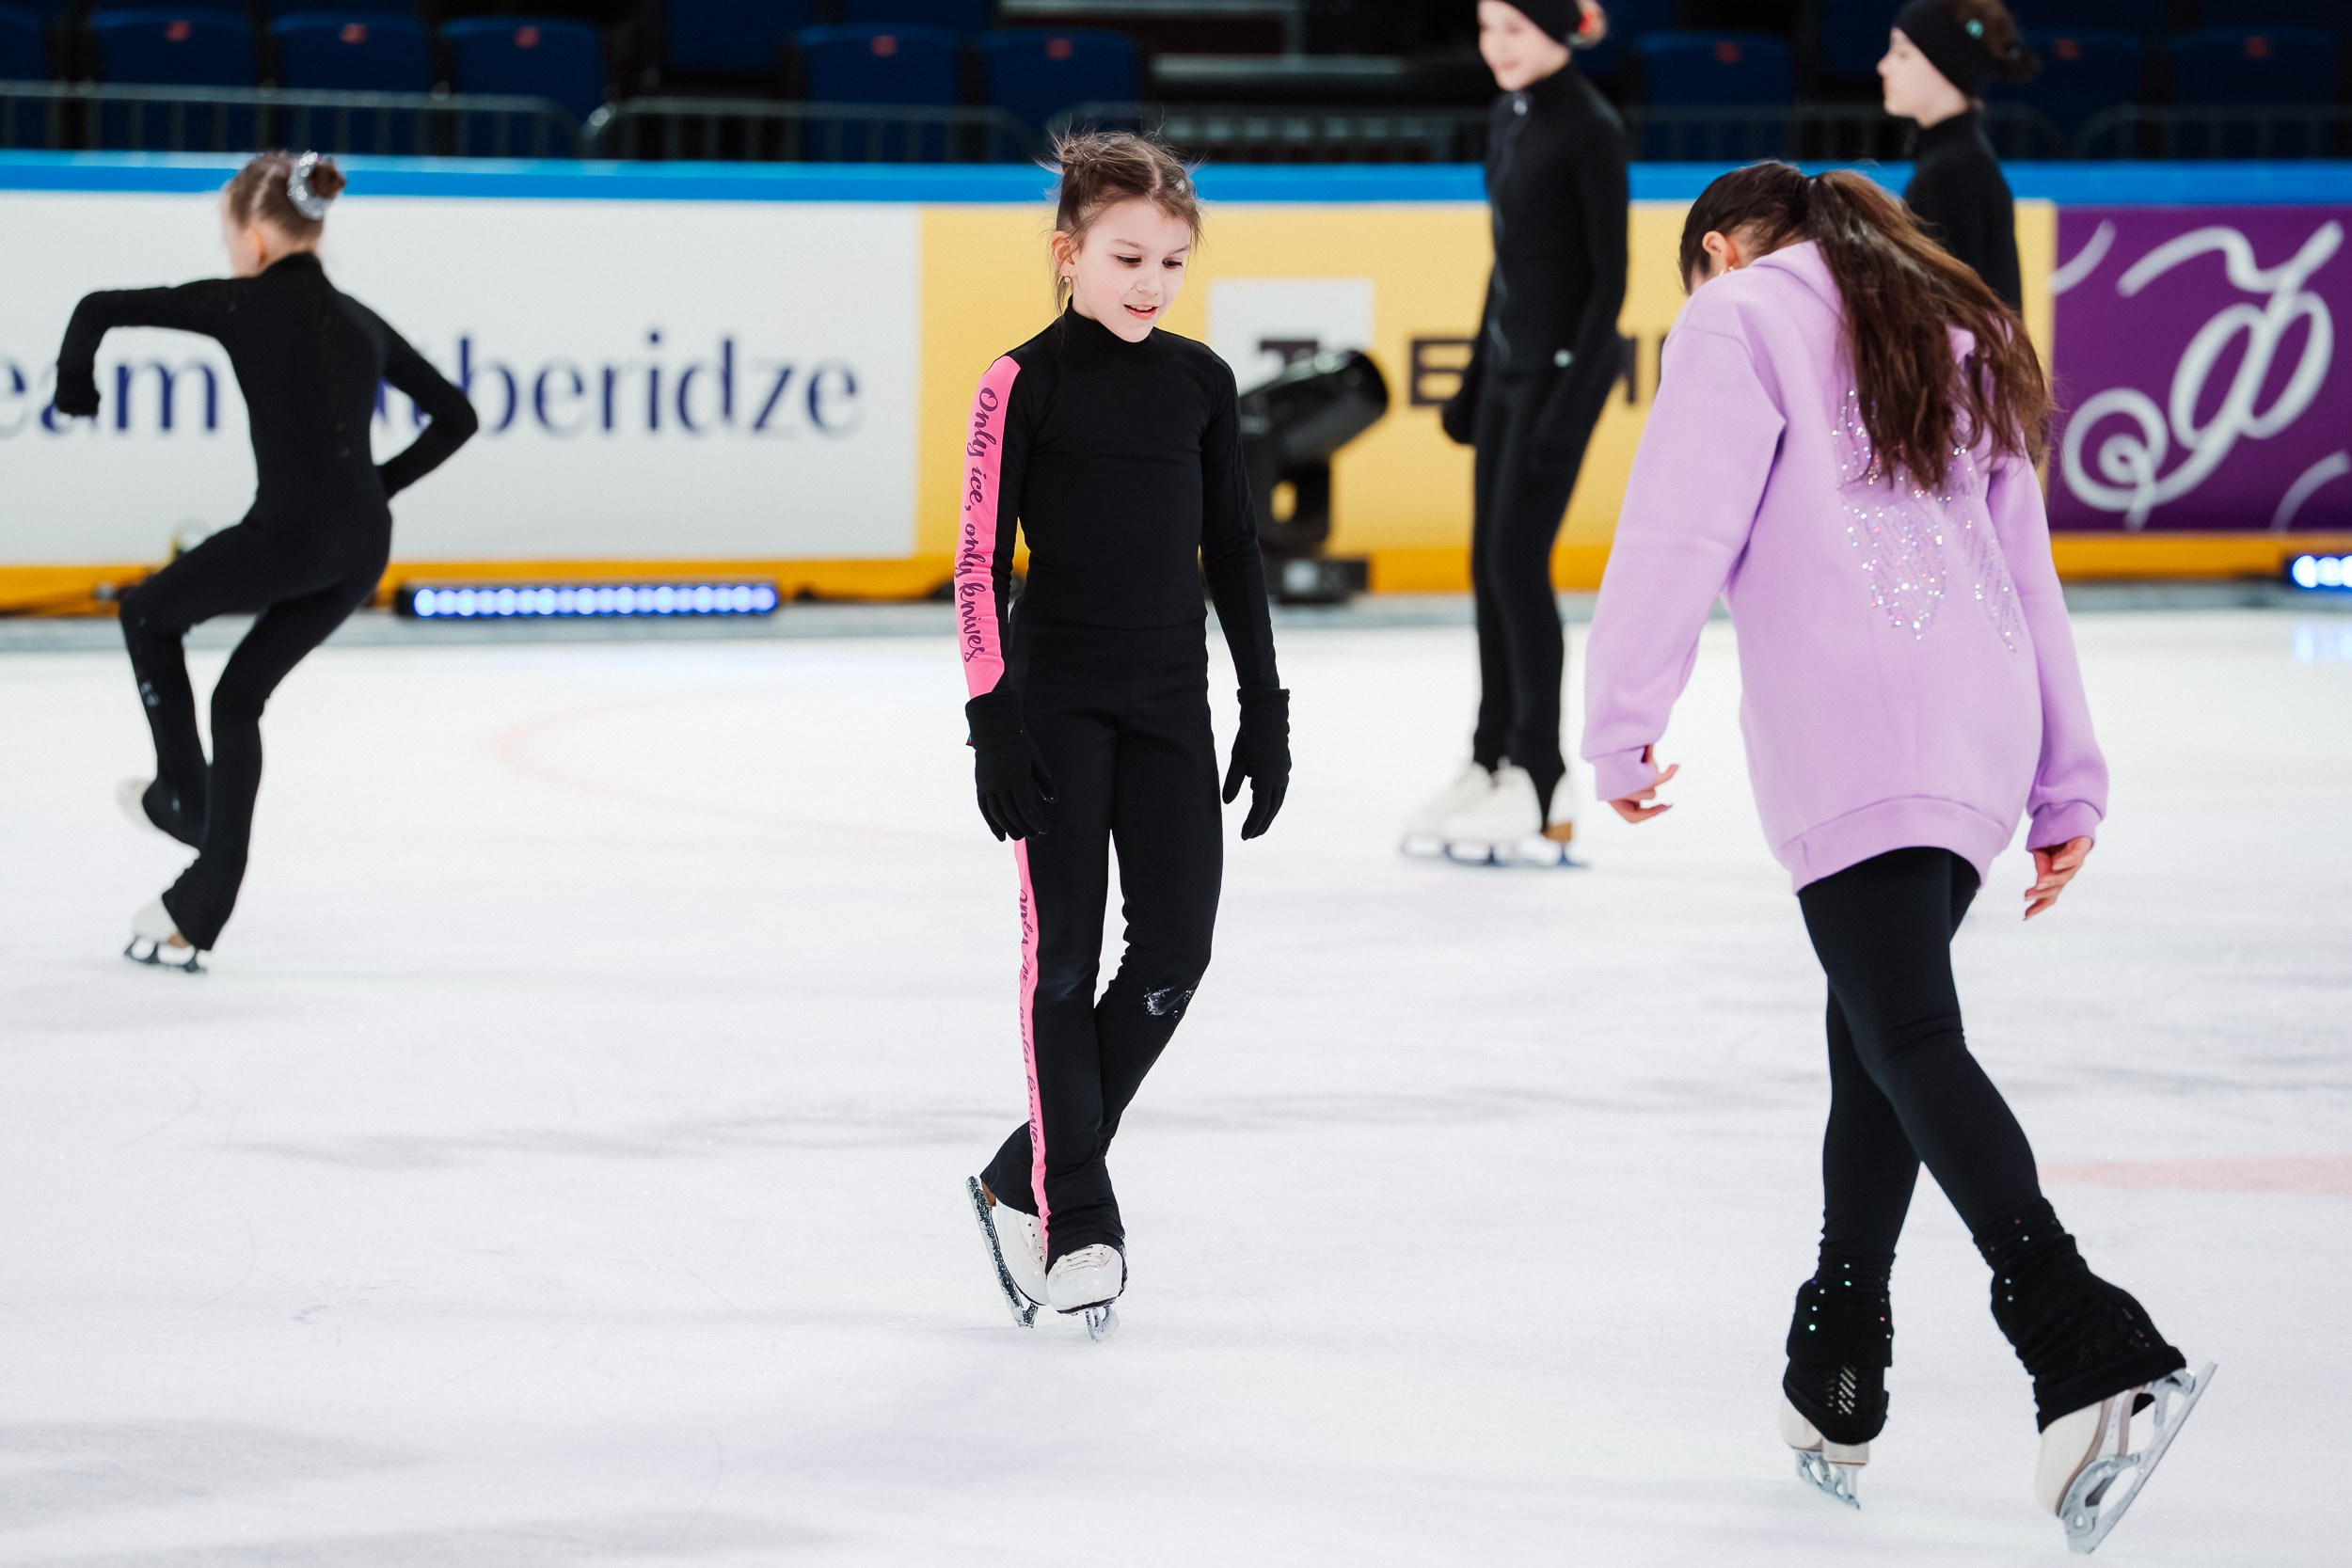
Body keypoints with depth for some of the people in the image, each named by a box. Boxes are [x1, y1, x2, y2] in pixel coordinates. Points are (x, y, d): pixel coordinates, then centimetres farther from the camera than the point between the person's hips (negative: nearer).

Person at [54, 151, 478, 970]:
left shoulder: (247, 304, 0)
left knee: (147, 615, 22)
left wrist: (75, 395, 16)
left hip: (288, 531, -6)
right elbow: (456, 415, 22)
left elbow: (100, 309, -2)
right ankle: (199, 913, 19)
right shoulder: (357, 318, 18)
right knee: (241, 694, 20)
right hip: (363, 545, 6)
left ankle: (183, 796, 27)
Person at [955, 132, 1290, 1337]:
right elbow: (980, 561, -7)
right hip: (1057, 701, -4)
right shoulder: (1025, 384, -6)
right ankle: (1074, 1220, 6)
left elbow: (1231, 550, 12)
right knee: (1063, 952, -1)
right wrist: (993, 719, -12)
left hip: (1169, 698, 4)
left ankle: (1025, 1178, 13)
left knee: (1175, 947, -2)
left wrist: (1265, 709, 10)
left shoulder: (1199, 382, 6)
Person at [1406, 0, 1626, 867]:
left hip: (1562, 363, -8)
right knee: (1490, 566, 9)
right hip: (1508, 361, 8)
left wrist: (1573, 399, -19)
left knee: (1517, 563, -9)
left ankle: (1540, 787, -4)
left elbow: (1610, 275, -14)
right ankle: (1490, 763, 15)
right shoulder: (1508, 120, 11)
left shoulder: (1590, 130, -14)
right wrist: (1476, 377, 18)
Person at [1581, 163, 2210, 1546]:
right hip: (1982, 730, 8)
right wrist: (2067, 787, 26)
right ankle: (1837, 1385, 17)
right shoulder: (1954, 334, 27)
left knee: (1909, 1041, -15)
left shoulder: (1744, 315, 6)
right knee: (1877, 1038, 15)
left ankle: (2090, 1349, -31)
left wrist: (1621, 725, -3)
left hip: (1852, 734, -8)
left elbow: (1680, 528, -6)